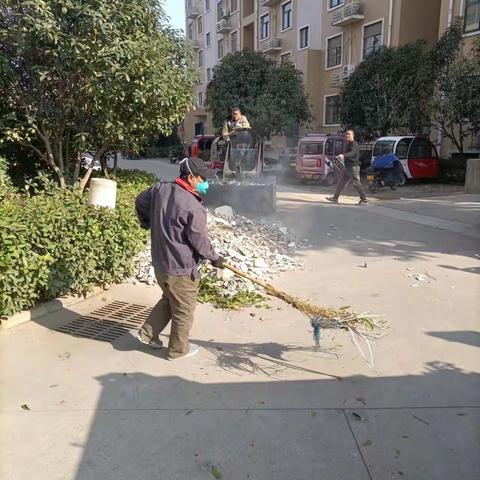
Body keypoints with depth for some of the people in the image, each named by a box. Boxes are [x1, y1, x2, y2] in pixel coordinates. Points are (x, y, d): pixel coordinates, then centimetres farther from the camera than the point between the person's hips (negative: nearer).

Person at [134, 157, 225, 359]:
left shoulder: (160, 189, -1)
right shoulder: (194, 206, -24)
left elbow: (140, 202, 17)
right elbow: (199, 240, -17)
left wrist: (148, 222, 33)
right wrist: (214, 257, 0)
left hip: (160, 263, 8)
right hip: (181, 268, -8)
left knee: (169, 300, 29)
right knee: (183, 309, 11)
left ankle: (148, 333, 33)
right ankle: (178, 349, 27)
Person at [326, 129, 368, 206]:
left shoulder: (354, 144, -13)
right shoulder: (347, 144, 18)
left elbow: (352, 153, -33)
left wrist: (343, 155, -48)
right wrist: (342, 157, 14)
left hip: (353, 167, -10)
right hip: (348, 167, 10)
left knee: (356, 183, -8)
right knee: (341, 182, 10)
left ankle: (364, 200, -2)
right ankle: (335, 198, 15)